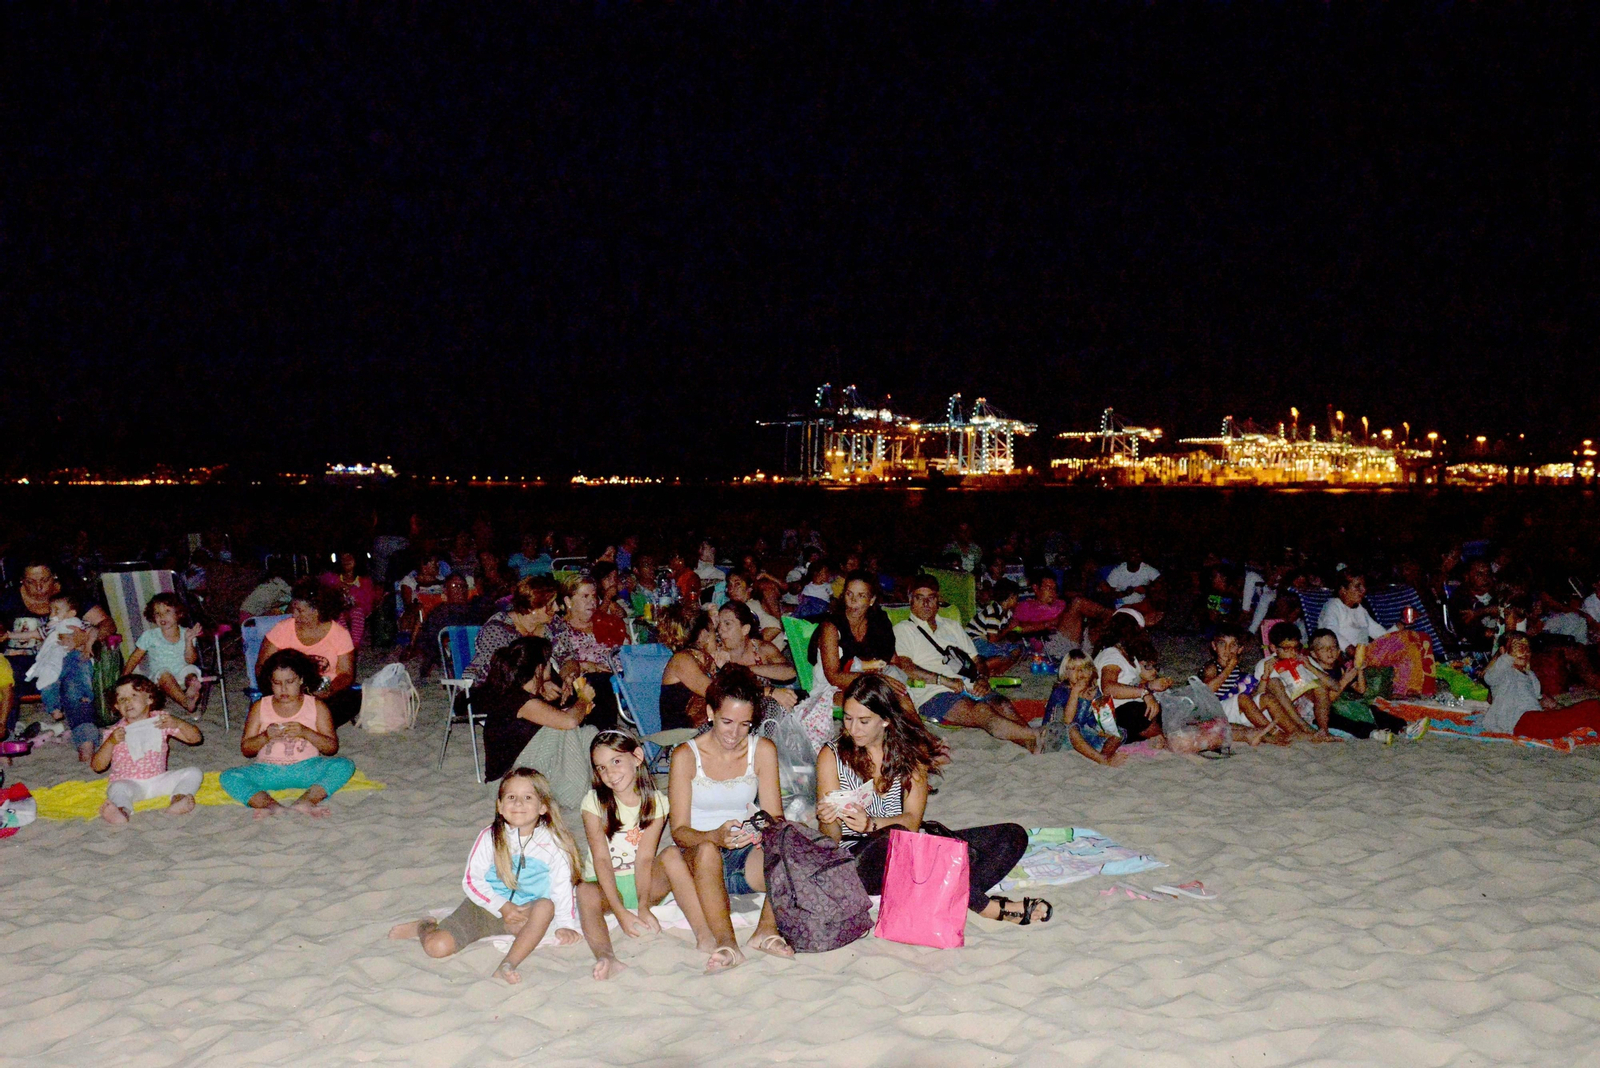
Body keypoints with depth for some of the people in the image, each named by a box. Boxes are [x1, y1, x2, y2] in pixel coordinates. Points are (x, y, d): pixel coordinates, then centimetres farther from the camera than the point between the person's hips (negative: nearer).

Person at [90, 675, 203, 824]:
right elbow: (97, 767, -5)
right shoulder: (116, 731, 0)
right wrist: (110, 742, -20)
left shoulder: (160, 720, 4)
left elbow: (195, 738, 1)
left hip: (159, 780, 3)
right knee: (118, 788, -35)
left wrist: (178, 723, -17)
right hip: (129, 782, -2)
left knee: (193, 773, -16)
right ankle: (122, 811, -63)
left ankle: (177, 800, -40)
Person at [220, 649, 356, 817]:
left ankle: (304, 802, -45)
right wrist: (265, 737, -12)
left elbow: (332, 747, 1)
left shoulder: (317, 706, 8)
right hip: (268, 771, 1)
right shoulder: (260, 707, 12)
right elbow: (245, 749, 8)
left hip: (306, 770, -1)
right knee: (228, 777, -26)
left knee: (345, 765, -28)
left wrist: (306, 733, -15)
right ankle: (272, 806, -45)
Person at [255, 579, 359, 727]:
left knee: (353, 701, -30)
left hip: (327, 694, 0)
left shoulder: (340, 634, -3)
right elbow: (261, 668, -2)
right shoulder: (283, 629, -1)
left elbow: (347, 674, -3)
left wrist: (330, 691, -25)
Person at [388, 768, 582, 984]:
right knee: (437, 946, -17)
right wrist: (502, 906, -15)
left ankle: (508, 965, -37)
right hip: (485, 907, 0)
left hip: (525, 913, 0)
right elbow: (472, 880, -4)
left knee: (546, 906, -34)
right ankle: (425, 927, 21)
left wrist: (566, 924, -12)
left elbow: (562, 886, -2)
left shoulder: (552, 843, -6)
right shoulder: (489, 837, -7)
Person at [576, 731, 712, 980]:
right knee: (585, 892, -32)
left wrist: (643, 908, -25)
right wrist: (620, 912, -24)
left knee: (672, 855, -26)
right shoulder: (594, 802, -6)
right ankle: (605, 957, -57)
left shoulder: (656, 802, -3)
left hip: (645, 884, 1)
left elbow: (645, 858, -11)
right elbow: (601, 859, -14)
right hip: (605, 886, -1)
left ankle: (705, 936, -36)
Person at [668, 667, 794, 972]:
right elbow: (679, 830, -7)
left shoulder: (763, 750, 6)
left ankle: (767, 928, -22)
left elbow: (776, 817, 1)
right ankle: (726, 942, -48)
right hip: (700, 859, -2)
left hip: (747, 856, 2)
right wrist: (715, 836, -30)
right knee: (707, 850, -38)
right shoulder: (686, 756, -2)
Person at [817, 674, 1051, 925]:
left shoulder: (912, 749, 6)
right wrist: (827, 821, -26)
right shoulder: (832, 756, 1)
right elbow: (830, 839, -1)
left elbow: (913, 820, -5)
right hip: (863, 856, -3)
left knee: (1013, 836, -10)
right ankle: (986, 906, -28)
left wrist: (871, 824, -25)